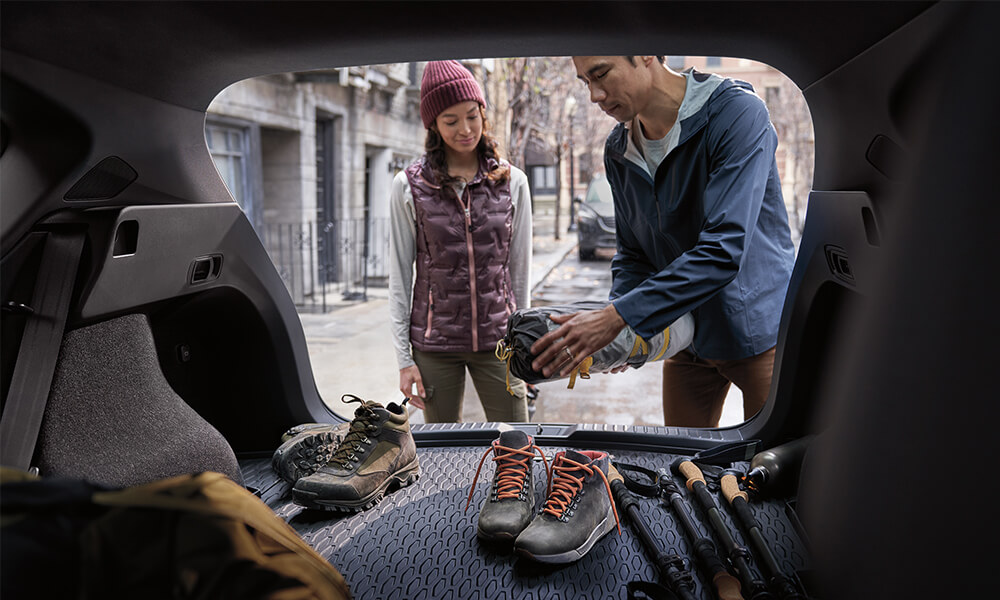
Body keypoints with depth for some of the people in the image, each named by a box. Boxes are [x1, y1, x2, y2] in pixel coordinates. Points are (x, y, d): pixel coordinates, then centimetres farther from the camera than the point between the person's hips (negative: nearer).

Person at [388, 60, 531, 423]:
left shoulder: (512, 182, 2)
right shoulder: (409, 186, -2)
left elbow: (520, 267, 8)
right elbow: (400, 274, 1)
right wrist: (404, 357, -2)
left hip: (497, 339, 1)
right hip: (434, 343, -1)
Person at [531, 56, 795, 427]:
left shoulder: (736, 112, -20)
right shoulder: (618, 151, 1)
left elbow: (723, 249, -30)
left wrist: (618, 317, -33)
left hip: (760, 330, -5)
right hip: (687, 335, 6)